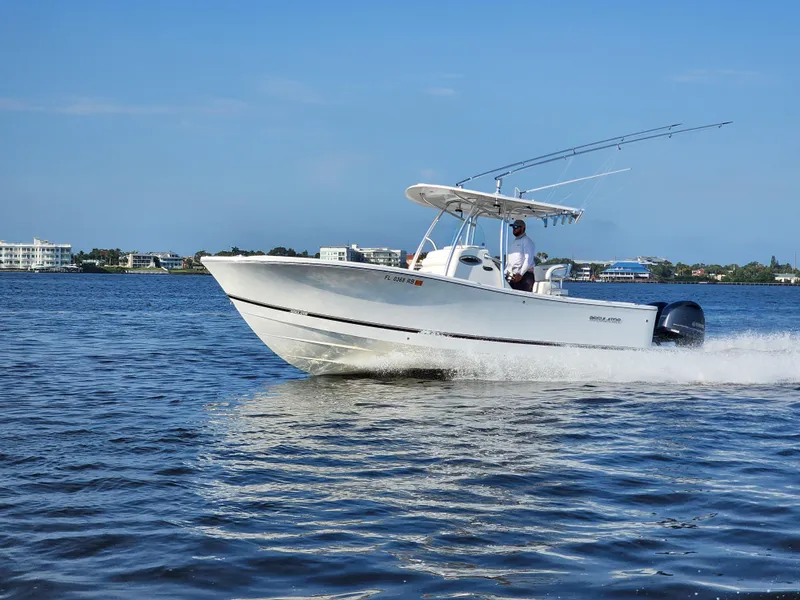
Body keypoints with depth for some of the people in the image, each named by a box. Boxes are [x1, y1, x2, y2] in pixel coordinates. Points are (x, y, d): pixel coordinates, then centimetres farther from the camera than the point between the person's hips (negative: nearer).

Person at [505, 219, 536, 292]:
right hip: (512, 277, 8)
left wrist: (520, 274, -20)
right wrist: (505, 273, 12)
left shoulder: (527, 241, -2)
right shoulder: (512, 242, 24)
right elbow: (508, 260, 26)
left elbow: (528, 259, -12)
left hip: (525, 275, -7)